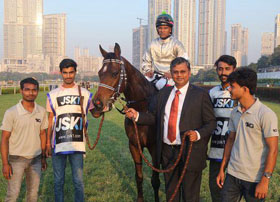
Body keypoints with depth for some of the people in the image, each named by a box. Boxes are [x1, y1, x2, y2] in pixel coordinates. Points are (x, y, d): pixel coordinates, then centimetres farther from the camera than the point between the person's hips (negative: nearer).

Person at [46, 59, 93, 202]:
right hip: (58, 145, 1)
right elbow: (50, 120, 7)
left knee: (78, 181, 3)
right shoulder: (53, 95, 5)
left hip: (77, 145, -1)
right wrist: (48, 143, 5)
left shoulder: (85, 94, 3)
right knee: (58, 181, 11)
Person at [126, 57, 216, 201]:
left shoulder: (200, 95, -8)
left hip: (190, 152, -4)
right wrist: (137, 116, -3)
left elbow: (211, 122, -7)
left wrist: (198, 134, -24)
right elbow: (155, 117, 12)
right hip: (167, 151, 5)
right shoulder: (163, 93, 8)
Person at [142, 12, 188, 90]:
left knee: (161, 84, -35)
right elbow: (146, 60, 20)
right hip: (155, 74, 4)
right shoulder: (153, 44, 12)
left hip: (170, 76, -4)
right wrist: (147, 71, 0)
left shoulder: (176, 44, 1)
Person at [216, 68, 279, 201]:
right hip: (233, 174, 5)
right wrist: (222, 169, 13)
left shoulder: (266, 114, -14)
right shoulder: (235, 113, 6)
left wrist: (265, 181, -16)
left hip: (255, 179, -5)